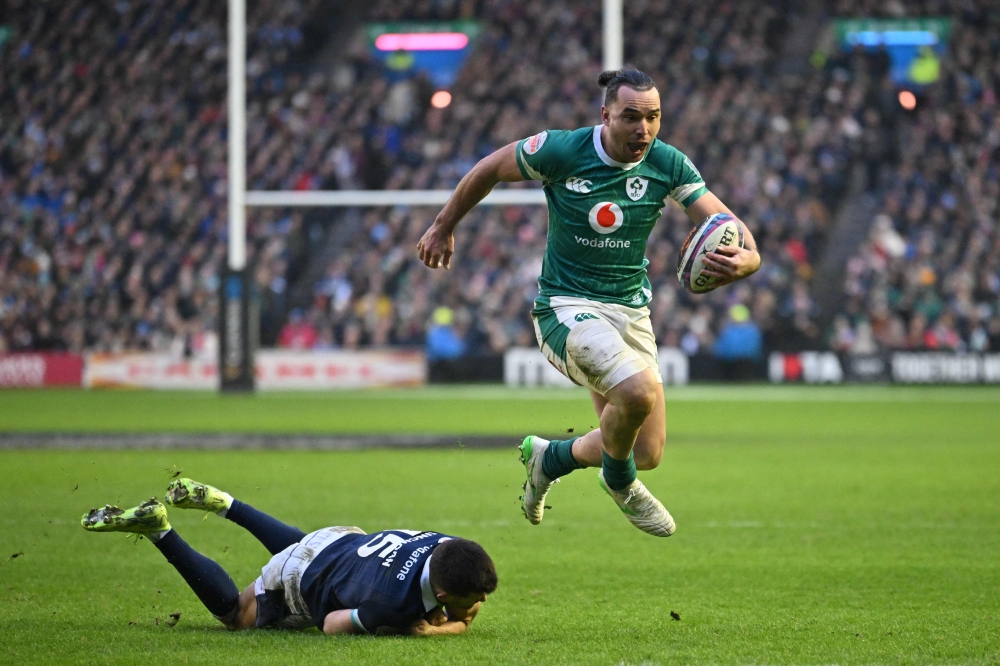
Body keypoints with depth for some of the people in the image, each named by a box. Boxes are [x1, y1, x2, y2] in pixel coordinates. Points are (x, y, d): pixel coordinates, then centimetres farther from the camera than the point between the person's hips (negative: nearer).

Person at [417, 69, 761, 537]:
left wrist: (747, 258, -38)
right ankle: (619, 480, 1)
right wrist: (443, 227, 12)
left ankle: (548, 457, 34)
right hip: (567, 304, -5)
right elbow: (490, 169, 2)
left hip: (631, 309, 5)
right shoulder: (560, 151, -15)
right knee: (639, 390, -32)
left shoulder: (668, 164, -8)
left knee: (646, 454, 4)